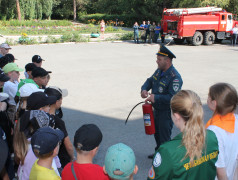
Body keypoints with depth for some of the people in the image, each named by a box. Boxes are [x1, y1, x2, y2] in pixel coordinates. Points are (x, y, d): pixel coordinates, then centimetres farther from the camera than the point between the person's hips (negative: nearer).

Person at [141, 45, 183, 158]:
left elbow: (173, 97, -31)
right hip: (157, 109, 9)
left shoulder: (174, 77, -25)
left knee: (164, 137, 2)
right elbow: (150, 81, 16)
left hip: (167, 112, -9)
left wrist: (156, 97, -29)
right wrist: (144, 89, -5)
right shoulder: (159, 71, 3)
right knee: (157, 132, 24)